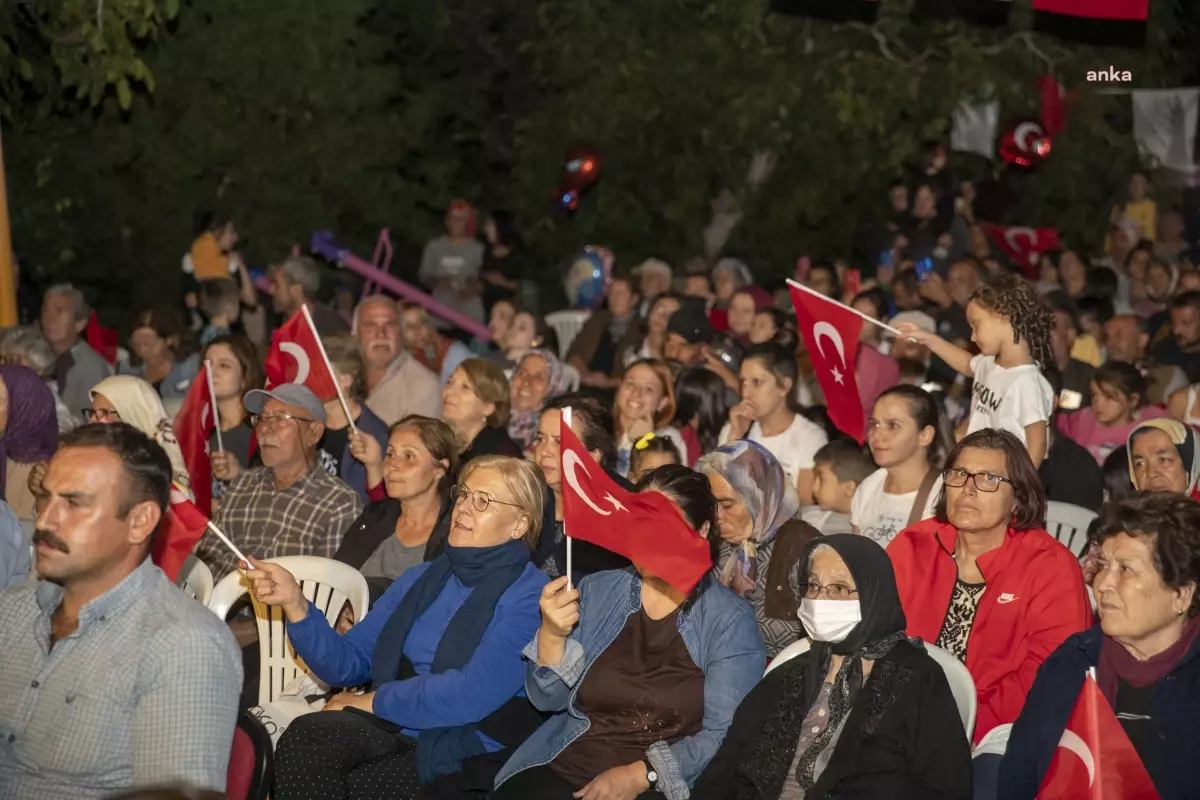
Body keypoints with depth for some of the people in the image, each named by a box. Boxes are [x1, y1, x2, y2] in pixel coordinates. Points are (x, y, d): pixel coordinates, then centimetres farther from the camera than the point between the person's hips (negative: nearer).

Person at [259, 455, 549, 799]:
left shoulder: (529, 596, -6)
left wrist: (372, 701, -8)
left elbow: (471, 695, -17)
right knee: (305, 737, -25)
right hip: (392, 732, 6)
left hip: (466, 757, -5)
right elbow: (348, 663, 12)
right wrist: (295, 603, -4)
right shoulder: (420, 579, 17)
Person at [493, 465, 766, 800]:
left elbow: (723, 735, -5)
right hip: (562, 768, 3)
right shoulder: (595, 591, 8)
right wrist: (551, 635, -10)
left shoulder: (731, 621, -2)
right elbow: (548, 700, 8)